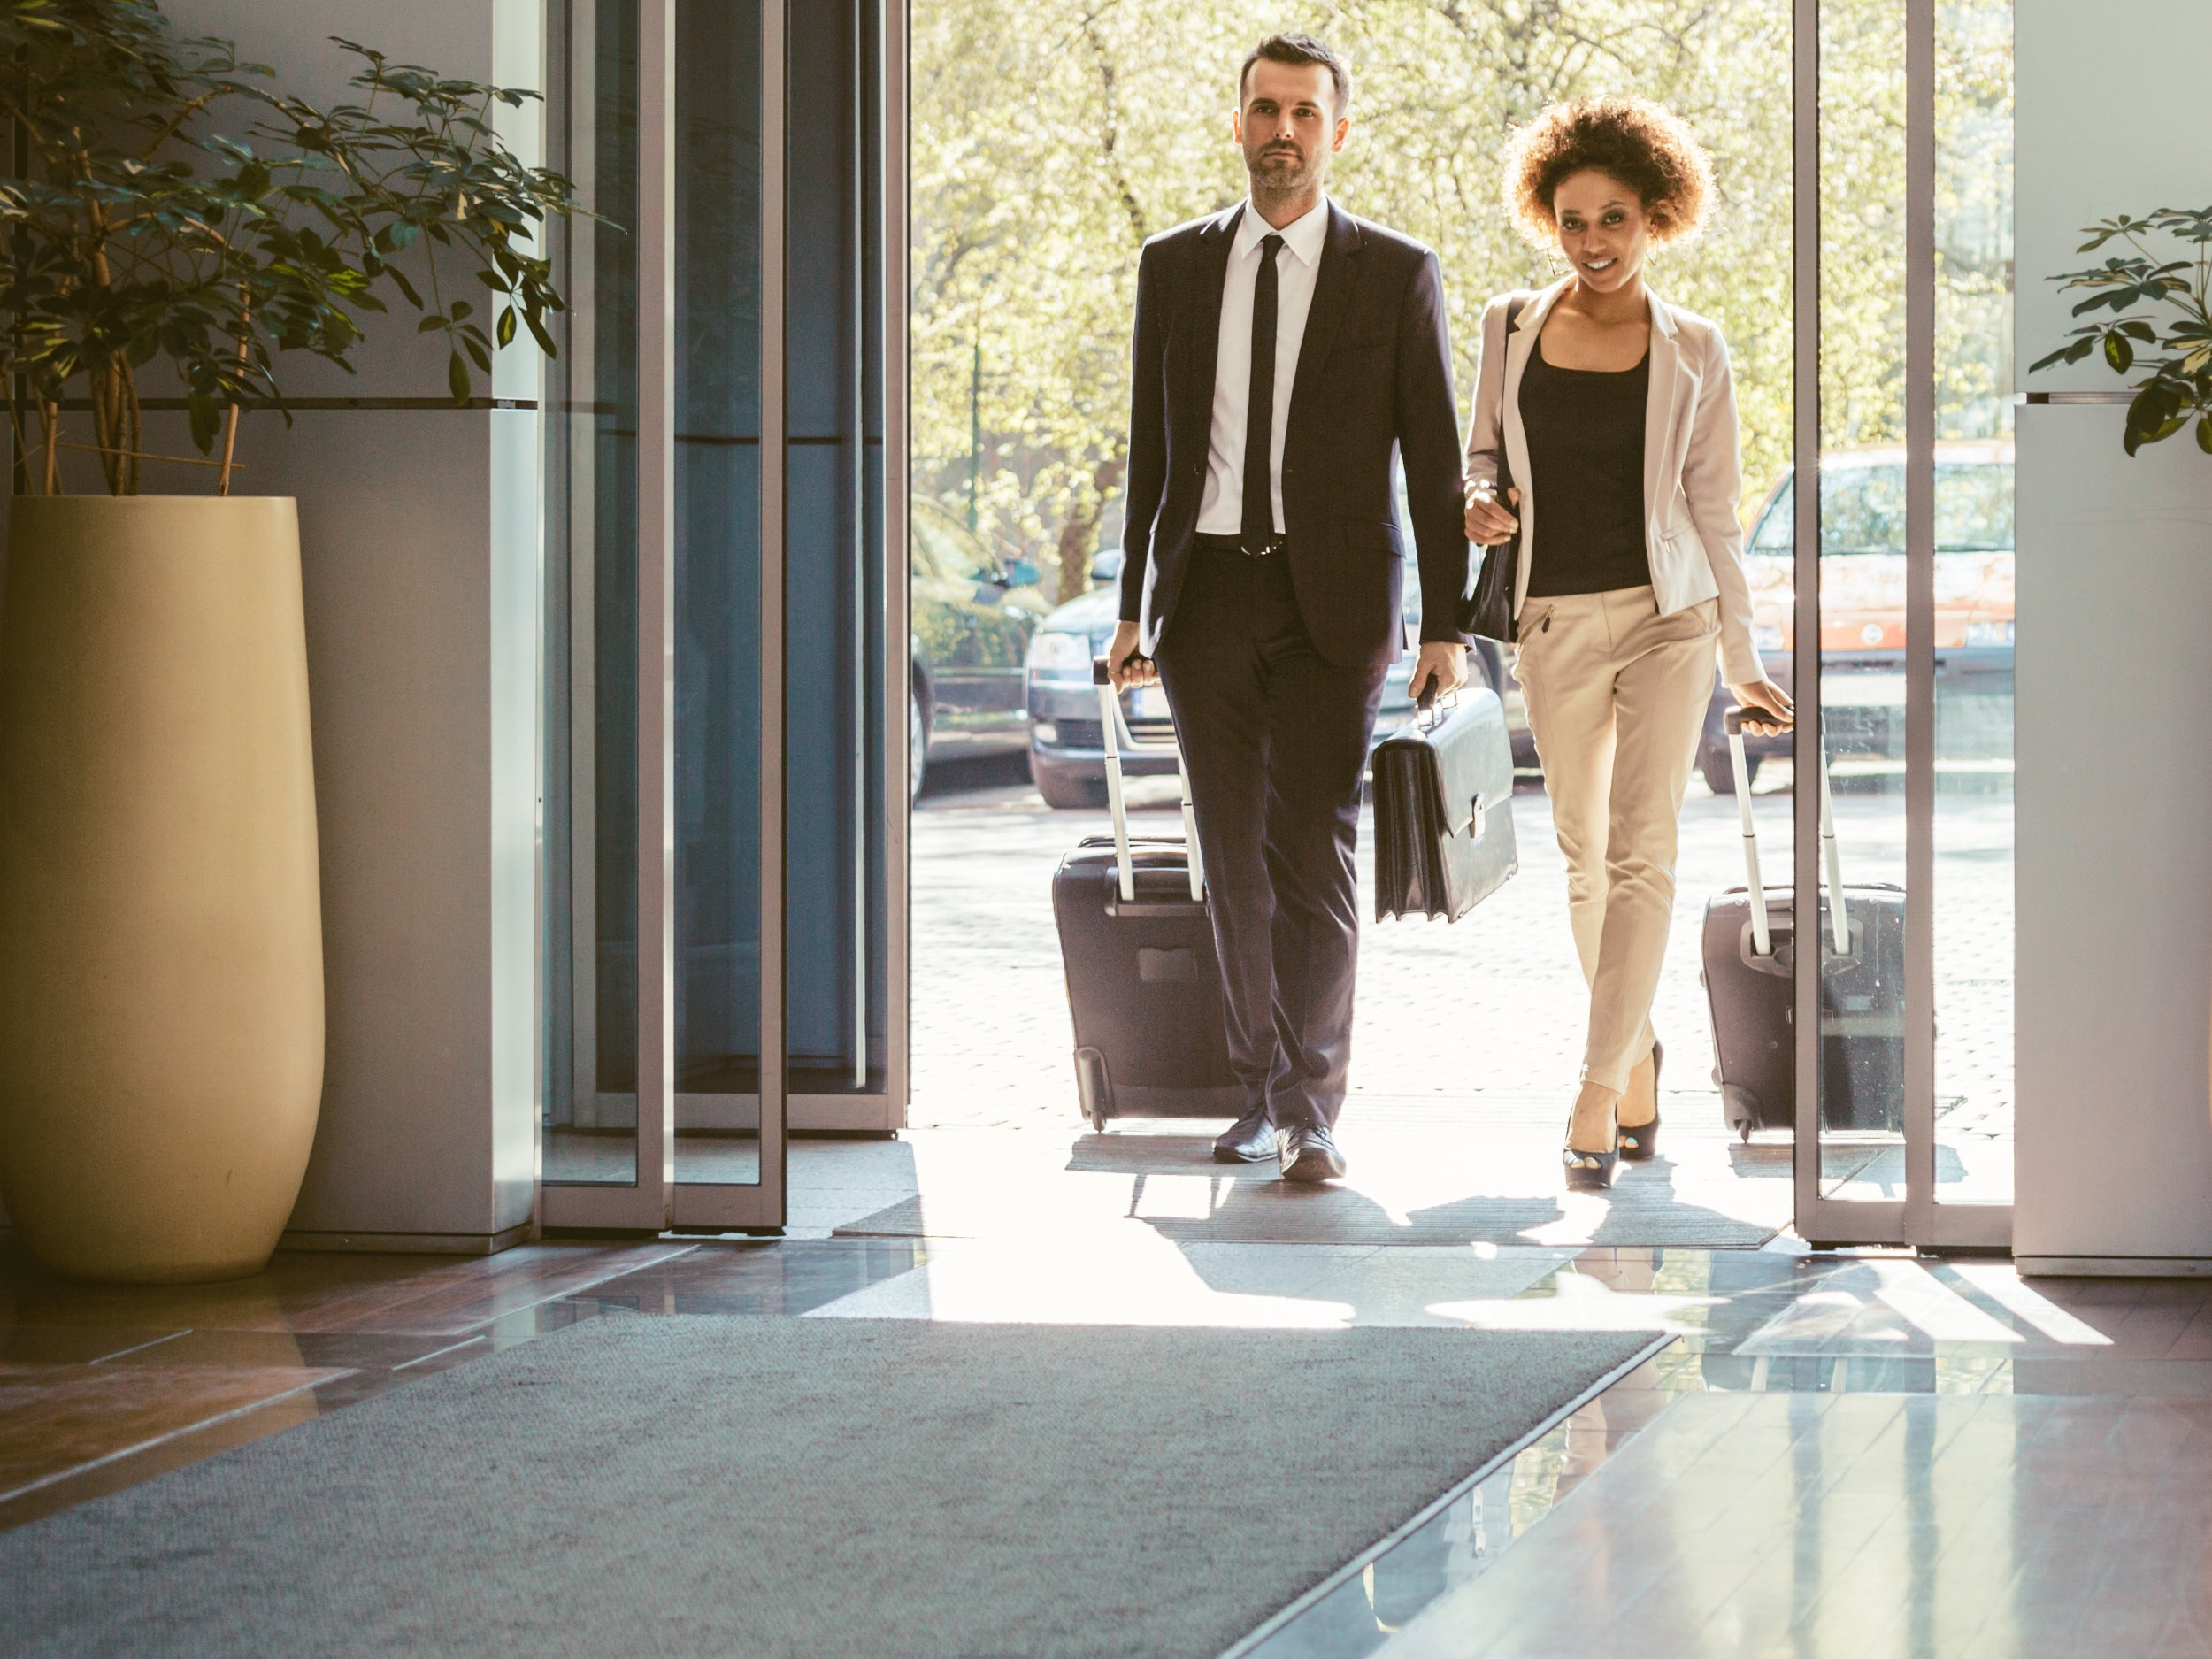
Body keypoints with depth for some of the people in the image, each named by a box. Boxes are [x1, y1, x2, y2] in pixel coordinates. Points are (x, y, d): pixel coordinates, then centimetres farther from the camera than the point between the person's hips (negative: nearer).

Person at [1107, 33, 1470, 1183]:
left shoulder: (1397, 275, 1)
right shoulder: (1175, 266, 9)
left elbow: (1435, 460, 1)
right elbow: (1151, 445, 12)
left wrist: (1444, 623, -4)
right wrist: (1133, 607, 8)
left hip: (1332, 600, -3)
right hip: (1207, 591, 3)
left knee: (1313, 850, -9)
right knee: (1235, 855, 7)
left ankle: (1311, 1109, -5)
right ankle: (1260, 1089, 19)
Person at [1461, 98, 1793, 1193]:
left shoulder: (1692, 352, 1)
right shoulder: (1510, 327, 5)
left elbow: (1715, 512, 4)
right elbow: (1481, 449, 16)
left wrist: (1744, 664, 4)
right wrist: (1477, 499, -8)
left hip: (1665, 614, -3)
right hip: (1554, 621, 3)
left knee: (1641, 852, -13)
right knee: (1585, 856, 10)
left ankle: (1598, 1095, -15)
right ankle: (1636, 1048, 30)